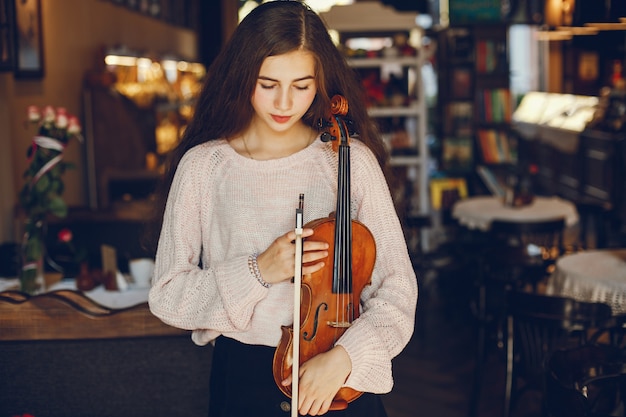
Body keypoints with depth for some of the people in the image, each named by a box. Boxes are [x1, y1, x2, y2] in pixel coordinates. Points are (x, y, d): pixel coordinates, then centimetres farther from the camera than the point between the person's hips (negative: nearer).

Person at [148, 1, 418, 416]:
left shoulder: (352, 160, -7)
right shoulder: (203, 165, -6)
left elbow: (397, 290, -8)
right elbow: (168, 296, -6)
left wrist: (343, 355, -23)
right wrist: (257, 271, -18)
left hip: (341, 379, 0)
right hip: (242, 381, 0)